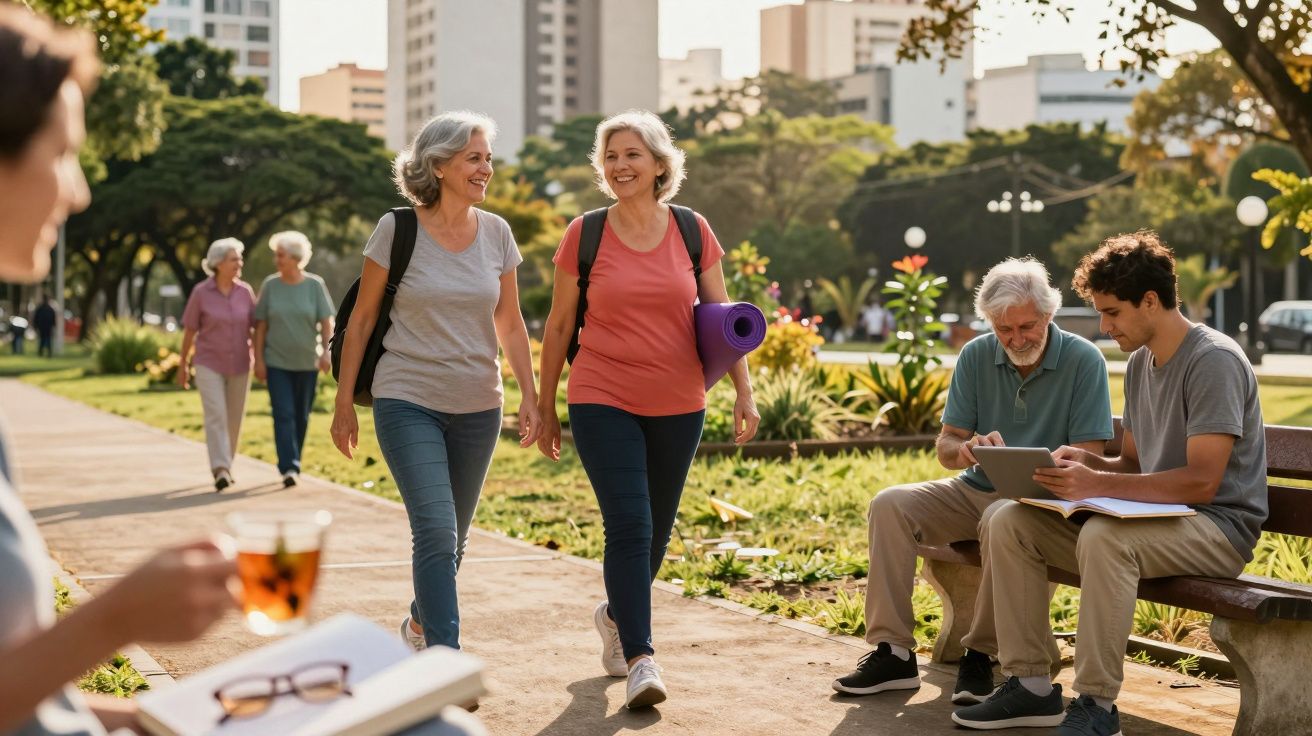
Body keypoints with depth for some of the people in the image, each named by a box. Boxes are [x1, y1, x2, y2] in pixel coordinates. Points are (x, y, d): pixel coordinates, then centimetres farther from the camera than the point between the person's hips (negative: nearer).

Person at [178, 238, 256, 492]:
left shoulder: (245, 291, -1)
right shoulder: (201, 292, -8)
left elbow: (256, 327, 4)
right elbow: (190, 330, 0)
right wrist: (183, 364, 4)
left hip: (239, 366, 3)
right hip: (209, 364, -3)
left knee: (234, 419, 9)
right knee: (215, 416, -16)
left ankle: (224, 465, 28)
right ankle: (221, 471, -23)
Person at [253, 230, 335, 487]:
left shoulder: (315, 285, -2)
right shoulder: (270, 285, 0)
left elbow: (326, 322, -3)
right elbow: (261, 325, 1)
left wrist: (327, 352, -15)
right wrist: (258, 359, -4)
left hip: (307, 362, 1)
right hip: (277, 362, -1)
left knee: (301, 417, 9)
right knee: (283, 415, -11)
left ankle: (293, 464, 25)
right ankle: (289, 468, -16)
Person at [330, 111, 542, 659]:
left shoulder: (496, 233, 3)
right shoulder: (397, 230, -7)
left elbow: (510, 324, 11)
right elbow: (361, 320, 0)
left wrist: (530, 396, 2)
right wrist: (344, 403, -1)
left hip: (477, 407, 4)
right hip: (407, 402, -4)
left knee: (453, 537, 14)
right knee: (436, 530, -17)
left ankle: (420, 622, 39)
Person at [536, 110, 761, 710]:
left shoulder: (692, 231, 1)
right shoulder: (585, 234, -2)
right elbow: (558, 325, 4)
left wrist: (744, 393, -3)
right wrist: (545, 410, 6)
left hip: (677, 407, 3)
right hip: (603, 403, -2)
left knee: (656, 530, 13)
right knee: (628, 526, -13)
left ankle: (615, 614, 39)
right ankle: (640, 660, -11)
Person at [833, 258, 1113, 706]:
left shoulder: (1083, 361, -9)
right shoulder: (976, 357, 2)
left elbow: (1087, 457, -13)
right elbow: (946, 447, 3)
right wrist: (965, 449, -23)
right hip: (975, 490, 5)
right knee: (890, 505, -18)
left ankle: (981, 655, -23)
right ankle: (892, 651, -19)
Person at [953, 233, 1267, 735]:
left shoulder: (1214, 361, -15)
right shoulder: (1140, 363, 13)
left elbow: (1201, 482, -23)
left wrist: (1097, 484, -30)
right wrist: (1089, 462, -2)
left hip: (1219, 527, -9)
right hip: (1155, 518, 9)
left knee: (1104, 537, -38)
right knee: (1009, 523, -6)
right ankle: (1030, 685, -4)